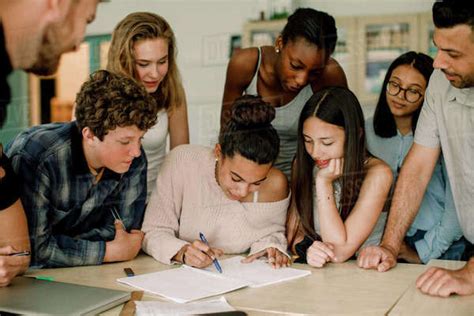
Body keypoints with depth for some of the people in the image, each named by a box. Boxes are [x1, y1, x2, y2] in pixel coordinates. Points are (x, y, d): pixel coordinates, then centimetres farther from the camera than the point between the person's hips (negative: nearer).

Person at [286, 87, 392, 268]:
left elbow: (340, 252, -18)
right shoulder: (303, 164, 1)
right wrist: (304, 249, -20)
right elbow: (293, 232, 2)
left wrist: (324, 182, -19)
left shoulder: (377, 173, -14)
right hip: (313, 272, 3)